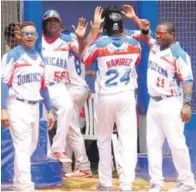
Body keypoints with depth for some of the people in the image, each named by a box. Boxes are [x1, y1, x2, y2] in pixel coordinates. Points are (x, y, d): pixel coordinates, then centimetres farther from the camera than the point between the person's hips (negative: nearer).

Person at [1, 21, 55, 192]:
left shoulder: (39, 58, 15)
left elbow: (43, 86, 19)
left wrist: (49, 110, 17)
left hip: (34, 107, 8)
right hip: (18, 106, -8)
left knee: (31, 146, 14)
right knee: (23, 147, -10)